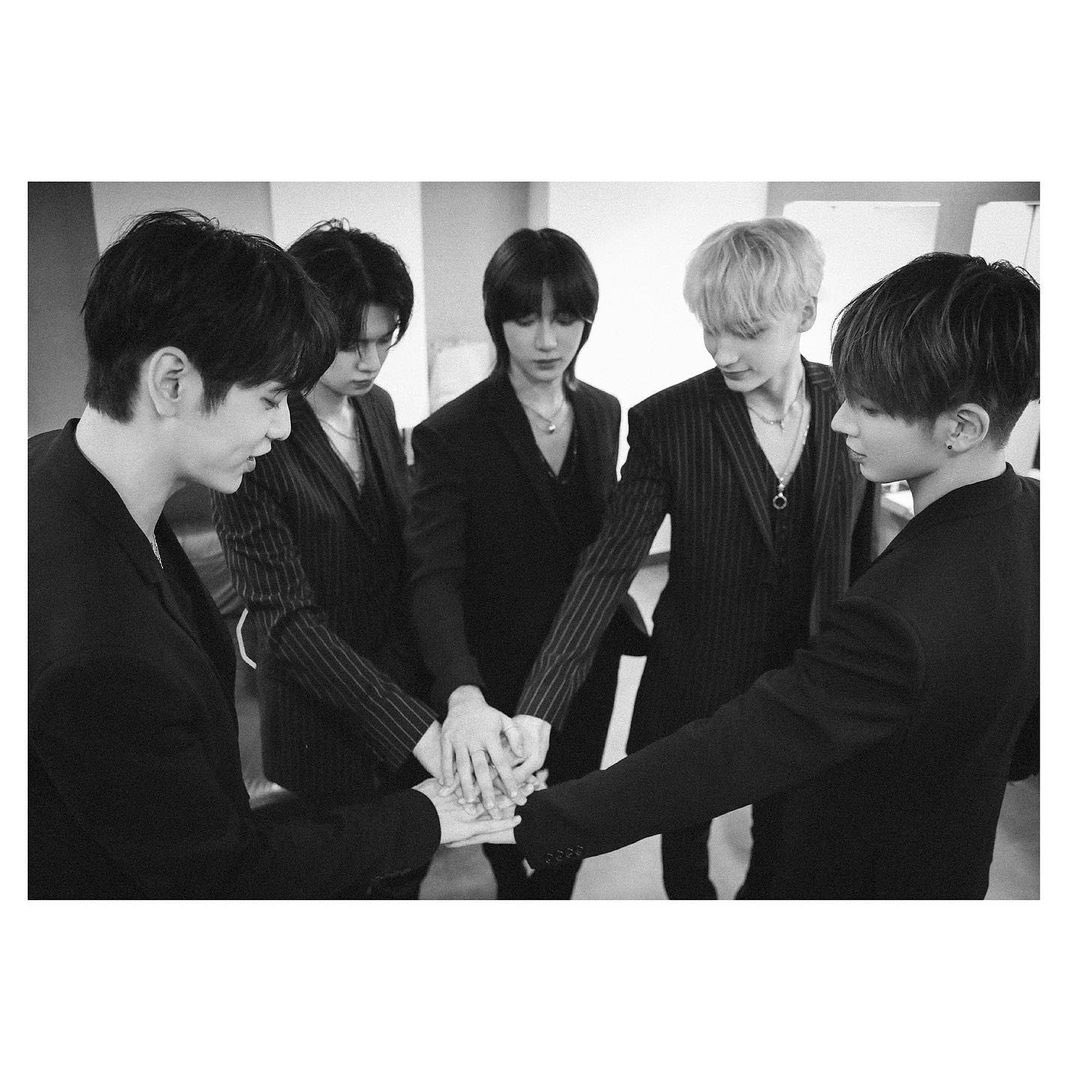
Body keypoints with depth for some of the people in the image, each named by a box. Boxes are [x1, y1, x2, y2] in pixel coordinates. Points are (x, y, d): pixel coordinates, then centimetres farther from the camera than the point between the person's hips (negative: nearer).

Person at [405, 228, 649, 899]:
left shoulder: (604, 413, -1)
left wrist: (612, 616, 5)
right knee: (513, 838, 19)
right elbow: (435, 581, -27)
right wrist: (463, 694, -42)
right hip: (500, 684, -4)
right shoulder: (450, 435, -19)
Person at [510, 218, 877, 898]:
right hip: (697, 681, -1)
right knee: (685, 827, 21)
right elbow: (610, 563, -22)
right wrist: (538, 711, -30)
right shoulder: (669, 421, -18)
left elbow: (861, 551, 1)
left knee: (784, 835, 23)